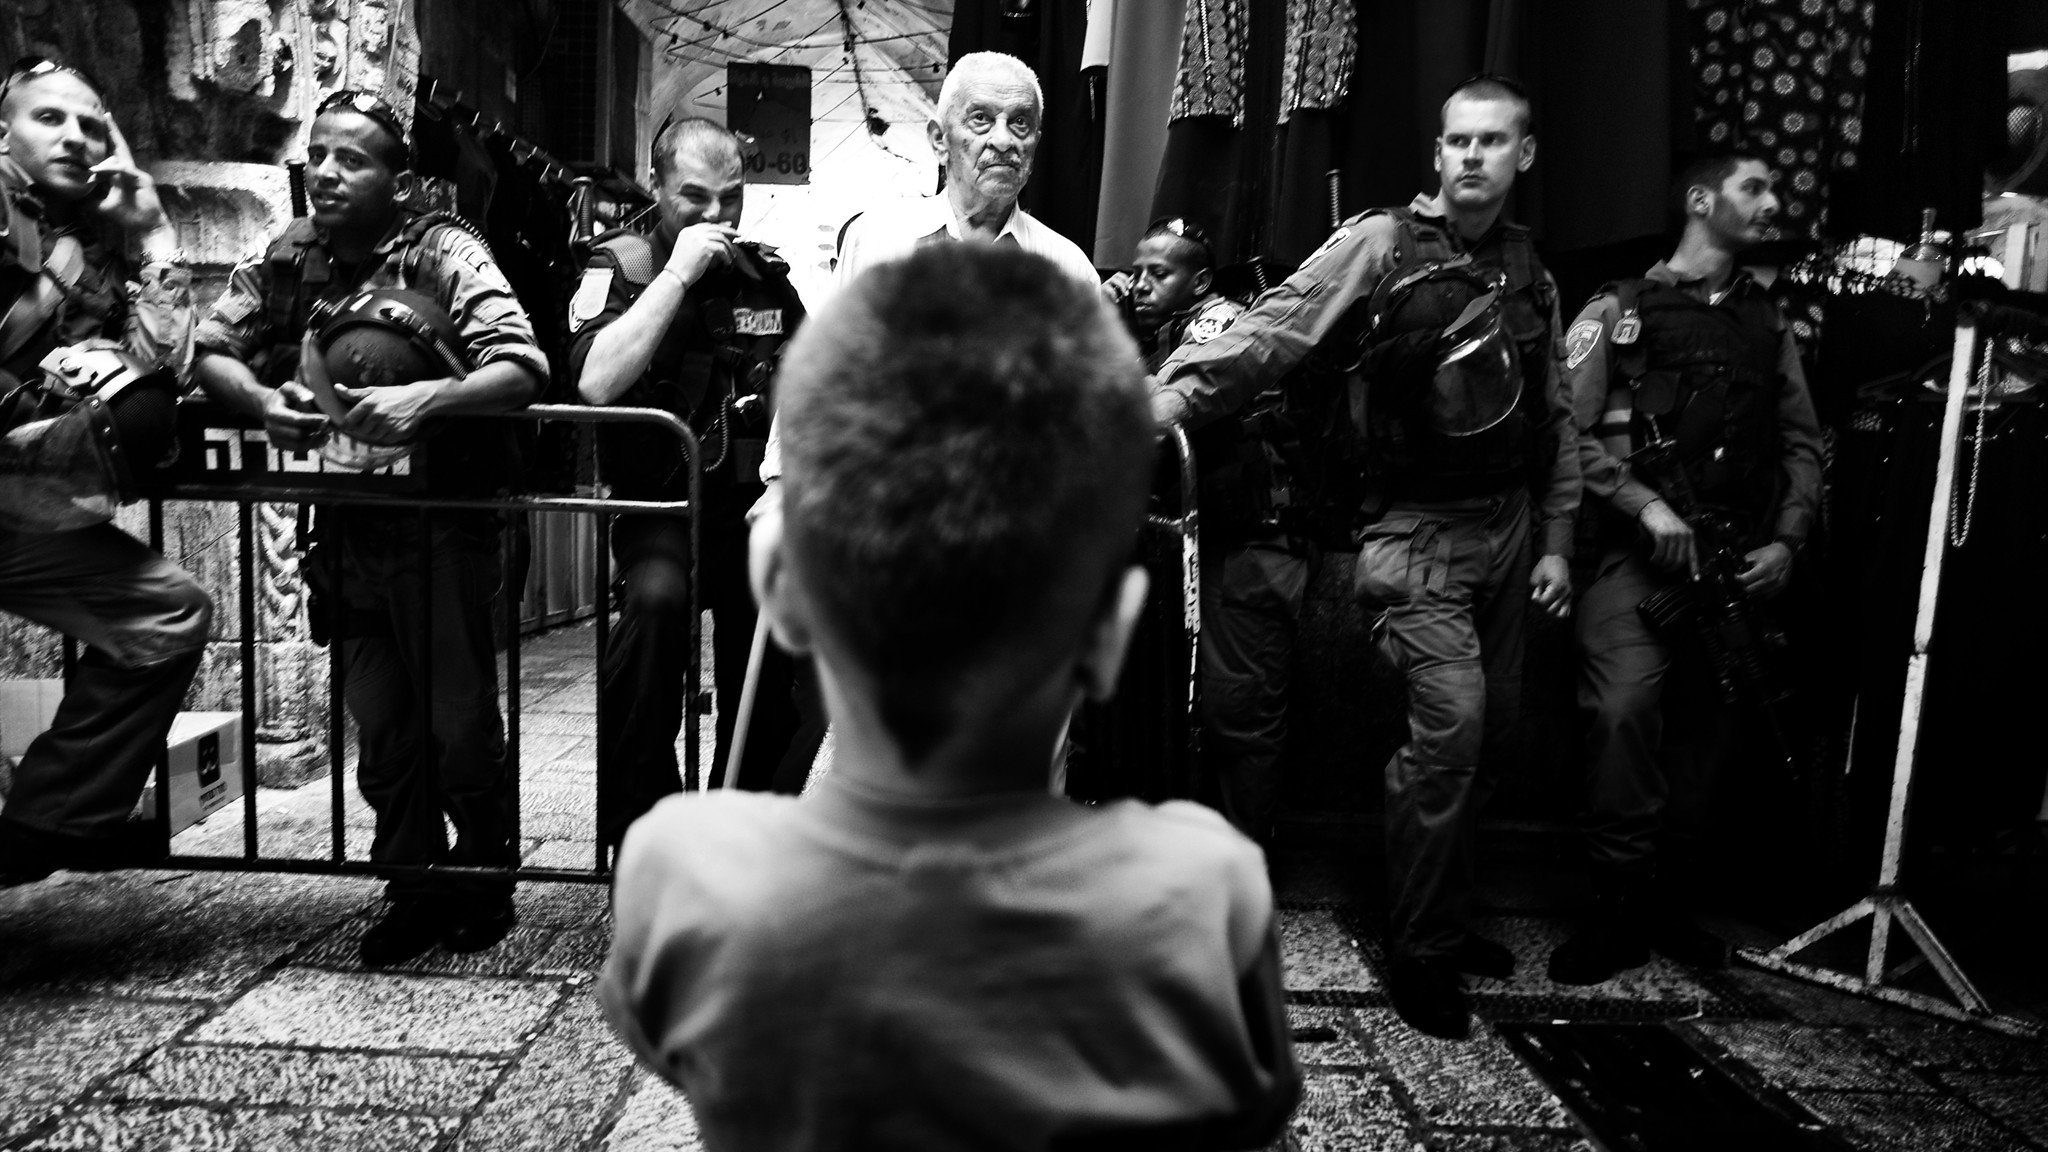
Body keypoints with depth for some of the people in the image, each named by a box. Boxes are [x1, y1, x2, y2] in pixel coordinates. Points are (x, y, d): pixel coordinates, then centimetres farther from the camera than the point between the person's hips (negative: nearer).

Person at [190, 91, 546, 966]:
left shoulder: (444, 253, -10)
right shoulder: (287, 257, 5)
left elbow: (523, 368, -20)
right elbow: (208, 347, 4)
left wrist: (423, 400, -35)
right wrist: (263, 402, -17)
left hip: (445, 512, -4)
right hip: (348, 522, 5)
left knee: (462, 721, 0)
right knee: (379, 724, 10)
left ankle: (484, 882, 22)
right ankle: (414, 888, 27)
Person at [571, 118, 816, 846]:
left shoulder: (768, 276, 13)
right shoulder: (619, 265, 3)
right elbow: (595, 381, -17)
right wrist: (678, 273, -13)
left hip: (756, 507, 4)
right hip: (661, 506, -3)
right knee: (657, 596, -34)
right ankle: (638, 827, -18)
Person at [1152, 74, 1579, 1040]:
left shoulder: (1528, 275, 11)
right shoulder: (1379, 246, -7)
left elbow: (1554, 420, 16)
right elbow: (1273, 333, -19)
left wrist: (1555, 541, 11)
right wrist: (1170, 397, -33)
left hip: (1507, 532, 6)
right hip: (1417, 533, -6)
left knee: (1489, 733, 12)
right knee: (1448, 726, -16)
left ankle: (1446, 914, 33)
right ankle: (1418, 952, 3)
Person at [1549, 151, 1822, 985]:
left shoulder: (1769, 326, 21)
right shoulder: (1621, 309, 5)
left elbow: (1802, 442, 18)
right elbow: (1567, 431, -4)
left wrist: (1787, 540, 4)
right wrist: (1645, 504, -14)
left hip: (1737, 559, 6)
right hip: (1636, 549, -5)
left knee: (1705, 727, 6)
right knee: (1627, 704, -22)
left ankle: (1659, 898, 20)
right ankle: (1619, 908, -9)